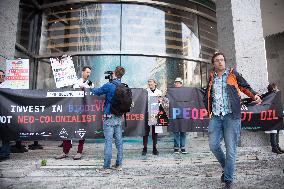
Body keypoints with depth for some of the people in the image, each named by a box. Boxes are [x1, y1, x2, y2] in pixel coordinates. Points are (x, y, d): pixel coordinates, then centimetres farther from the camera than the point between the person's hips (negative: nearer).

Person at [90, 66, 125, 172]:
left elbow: (97, 92, 2)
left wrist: (90, 88, 25)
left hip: (109, 117, -6)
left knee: (108, 142, -2)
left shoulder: (109, 86, -13)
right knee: (119, 141, 11)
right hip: (119, 117, 6)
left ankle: (106, 167, 5)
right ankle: (119, 165, 22)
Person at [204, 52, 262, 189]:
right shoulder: (211, 78, 14)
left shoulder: (233, 74, 8)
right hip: (216, 117, 3)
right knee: (213, 145, 1)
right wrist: (209, 109, 13)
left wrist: (254, 96, -8)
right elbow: (206, 96, 24)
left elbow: (245, 87, 10)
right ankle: (226, 168, 28)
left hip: (231, 116, -3)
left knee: (230, 149, -2)